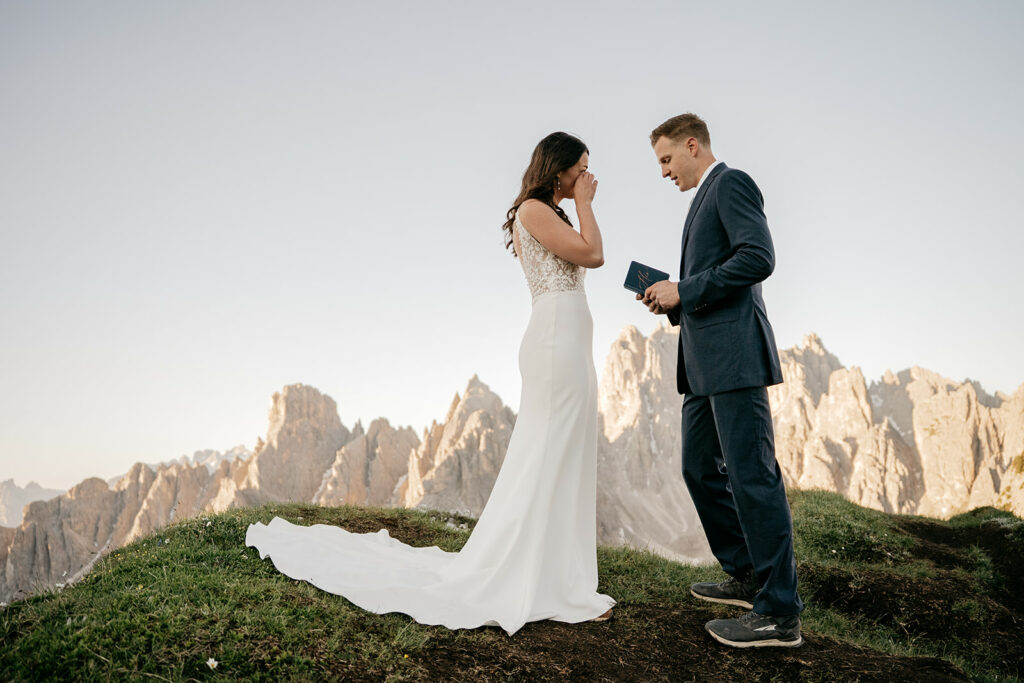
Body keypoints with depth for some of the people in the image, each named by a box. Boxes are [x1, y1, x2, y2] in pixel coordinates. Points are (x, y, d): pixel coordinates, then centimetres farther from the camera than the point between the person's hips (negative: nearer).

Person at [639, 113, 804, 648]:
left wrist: (684, 290, -14)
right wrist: (672, 300, 11)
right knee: (700, 469, 14)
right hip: (705, 363, 11)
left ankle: (779, 613, -1)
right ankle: (749, 577, 26)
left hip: (734, 357, -11)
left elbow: (758, 258, -19)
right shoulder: (706, 198, 25)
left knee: (752, 476, -8)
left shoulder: (731, 183, -4)